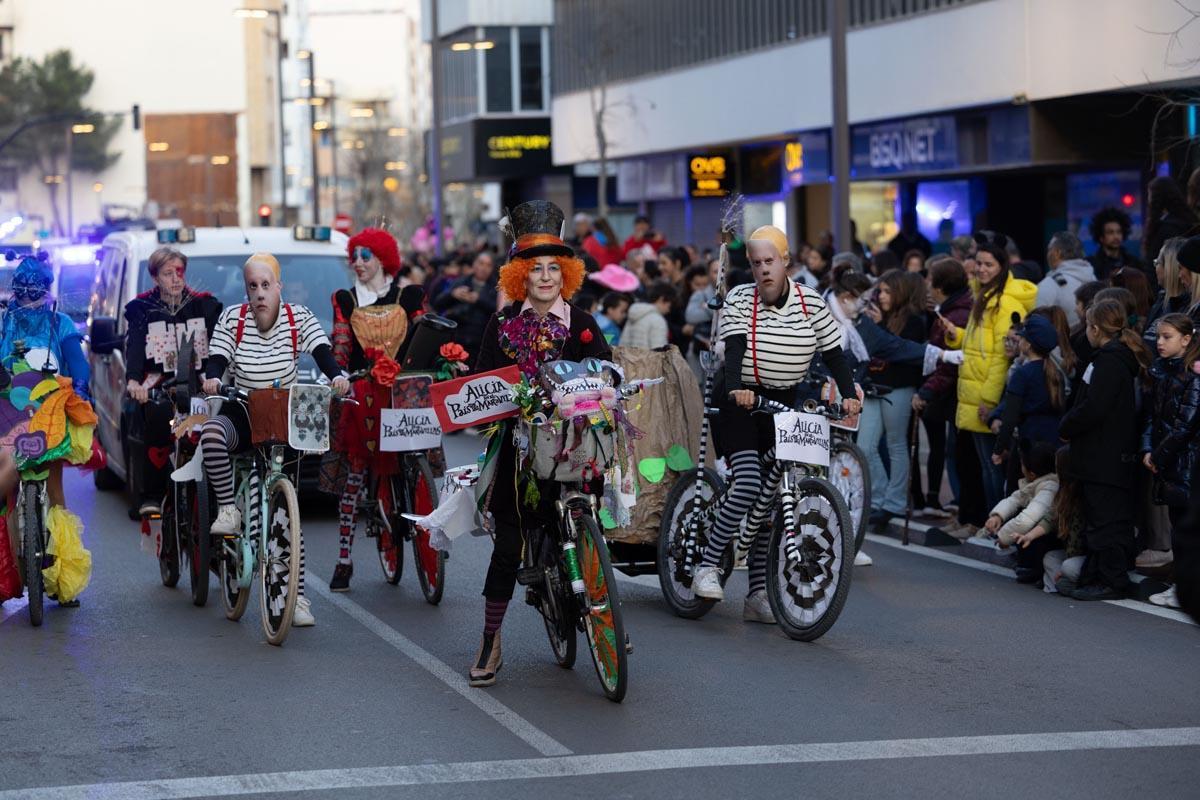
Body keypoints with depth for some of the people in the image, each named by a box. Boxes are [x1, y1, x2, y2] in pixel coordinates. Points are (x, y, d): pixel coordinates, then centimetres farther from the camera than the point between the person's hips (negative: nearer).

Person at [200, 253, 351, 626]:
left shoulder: (299, 318, -3)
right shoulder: (232, 318, -3)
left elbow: (321, 350, -16)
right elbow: (217, 358, -12)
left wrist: (337, 376, -37)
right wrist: (212, 378, -36)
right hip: (241, 413, 0)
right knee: (212, 433, -39)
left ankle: (296, 597, -2)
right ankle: (228, 510, -22)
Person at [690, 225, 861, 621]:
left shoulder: (810, 301, 1)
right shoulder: (739, 299, -5)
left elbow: (833, 352, -1)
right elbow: (734, 348, -19)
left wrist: (849, 394, -17)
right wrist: (735, 388, -38)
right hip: (743, 404, -3)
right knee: (748, 486, -21)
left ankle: (757, 594, 4)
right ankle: (707, 566, -8)